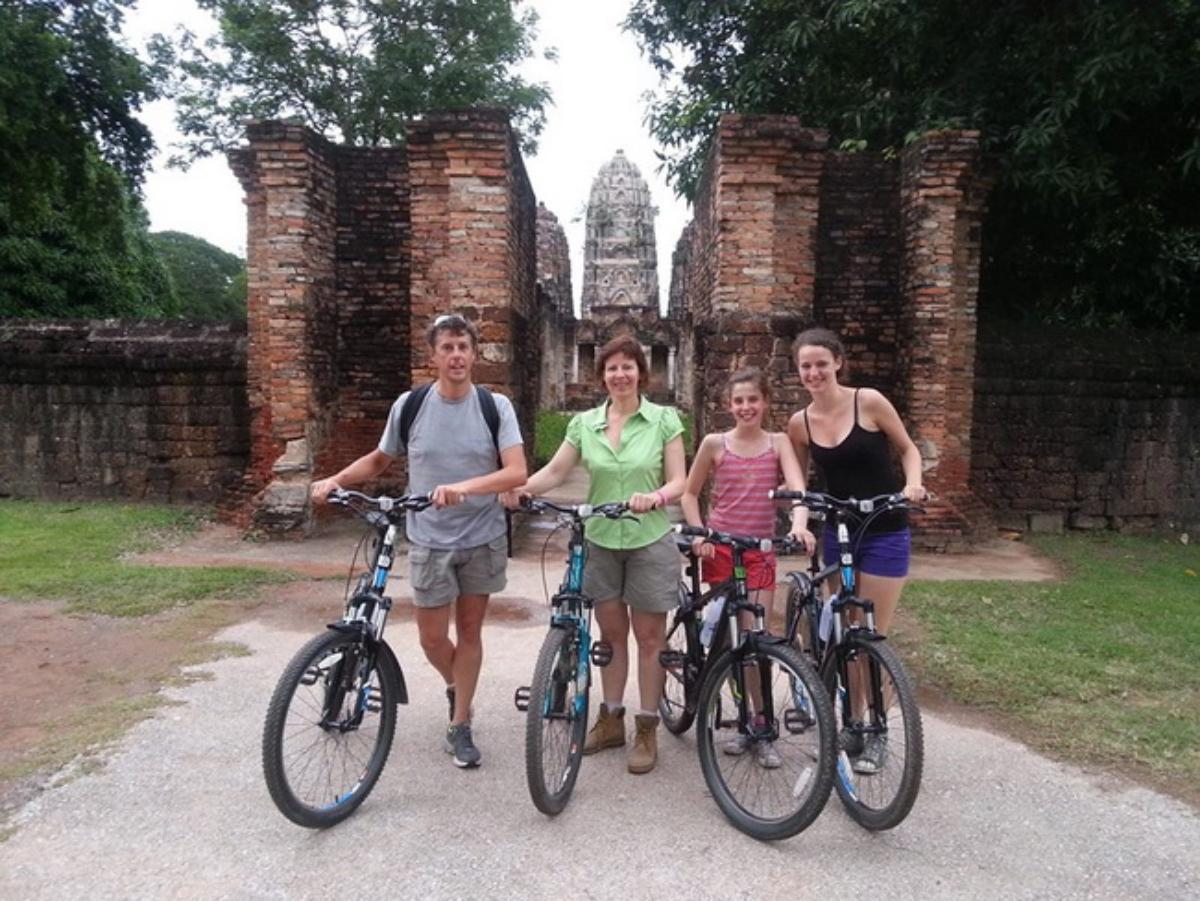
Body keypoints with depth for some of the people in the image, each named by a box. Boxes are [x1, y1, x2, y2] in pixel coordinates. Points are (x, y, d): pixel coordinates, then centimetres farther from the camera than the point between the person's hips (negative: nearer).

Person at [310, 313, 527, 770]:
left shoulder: (496, 406, -9)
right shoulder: (409, 405, -5)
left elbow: (517, 472, -19)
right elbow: (379, 459, 10)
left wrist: (463, 486, -33)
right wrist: (335, 480, -4)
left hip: (484, 538, 0)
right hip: (430, 540, 1)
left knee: (469, 629, 10)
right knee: (432, 637, 6)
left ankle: (460, 725, 26)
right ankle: (455, 685, 40)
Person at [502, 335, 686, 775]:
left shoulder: (664, 420, -4)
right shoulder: (584, 423, 4)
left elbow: (678, 481, -5)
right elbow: (555, 471, -2)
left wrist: (655, 497, -26)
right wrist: (522, 488, -20)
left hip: (650, 540, -2)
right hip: (600, 541, 3)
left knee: (649, 636, 5)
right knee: (610, 633, 13)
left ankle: (647, 730, 18)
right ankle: (610, 720, 28)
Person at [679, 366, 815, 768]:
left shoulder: (778, 443, 1)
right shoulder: (715, 443, 1)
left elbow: (797, 487, -13)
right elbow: (689, 494, 9)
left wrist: (799, 525, -32)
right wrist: (698, 534, -4)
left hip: (760, 552, 0)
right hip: (720, 550, 0)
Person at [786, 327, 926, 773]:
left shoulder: (869, 401, -10)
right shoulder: (799, 423, -1)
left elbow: (907, 448, 1)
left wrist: (913, 483, -17)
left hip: (884, 534, -3)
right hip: (837, 534, 3)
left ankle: (875, 732, 17)